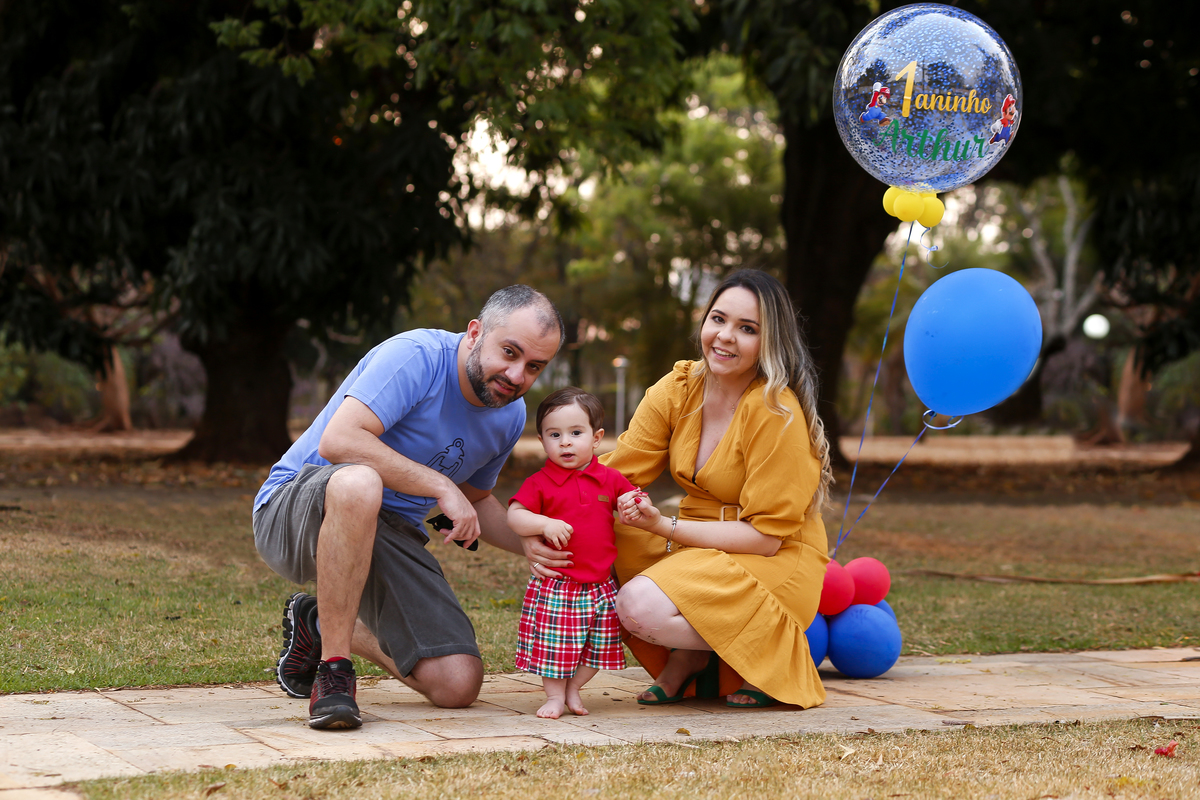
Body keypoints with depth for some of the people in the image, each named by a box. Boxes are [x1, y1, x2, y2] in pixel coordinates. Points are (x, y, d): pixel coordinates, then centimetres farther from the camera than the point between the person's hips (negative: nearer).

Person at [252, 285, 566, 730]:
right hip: (296, 505, -7)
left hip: (387, 533, 7)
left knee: (458, 686, -7)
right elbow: (338, 441, -32)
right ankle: (333, 671, -26)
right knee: (359, 482, -44)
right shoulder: (417, 357, -20)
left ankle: (321, 624, 19)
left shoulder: (510, 416, 5)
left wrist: (527, 544, 1)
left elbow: (475, 499, 21)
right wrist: (440, 486, -28)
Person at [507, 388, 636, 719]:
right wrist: (545, 524, -25)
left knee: (598, 645, 9)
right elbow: (514, 516, -8)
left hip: (600, 585, 3)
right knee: (553, 644, 1)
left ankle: (573, 690, 28)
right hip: (555, 585, -3)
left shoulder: (610, 480, 4)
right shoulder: (539, 483, -4)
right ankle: (554, 695, 19)